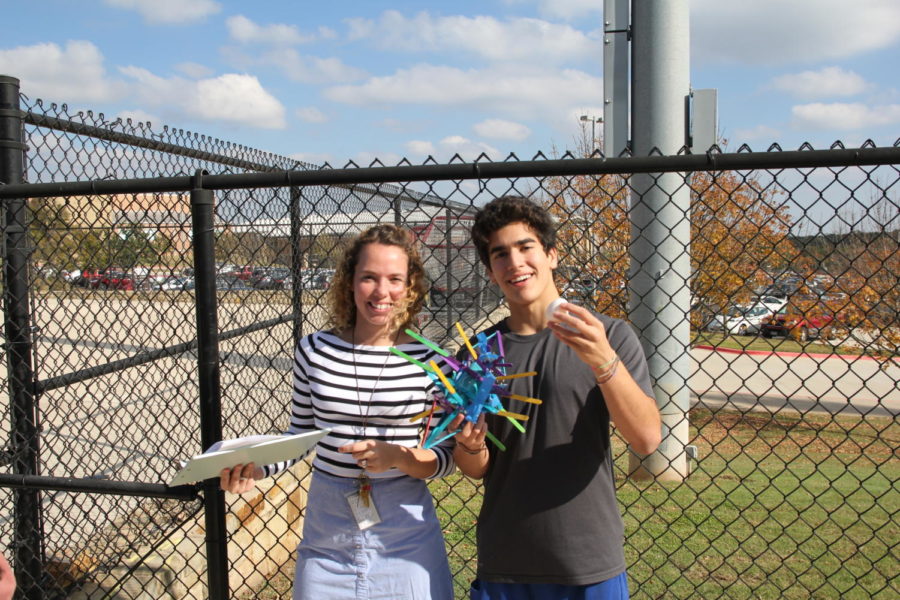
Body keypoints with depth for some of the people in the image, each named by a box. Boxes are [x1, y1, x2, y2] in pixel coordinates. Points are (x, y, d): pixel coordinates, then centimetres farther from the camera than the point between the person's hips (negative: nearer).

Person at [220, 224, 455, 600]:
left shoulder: (428, 362, -10)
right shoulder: (314, 351, -3)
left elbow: (446, 458, -5)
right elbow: (299, 436, 7)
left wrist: (399, 456, -22)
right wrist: (257, 467, -10)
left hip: (404, 532, -1)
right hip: (326, 531, 2)